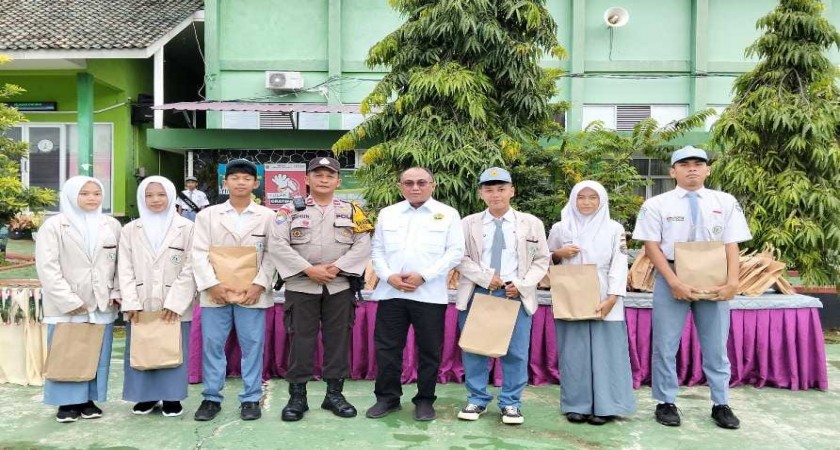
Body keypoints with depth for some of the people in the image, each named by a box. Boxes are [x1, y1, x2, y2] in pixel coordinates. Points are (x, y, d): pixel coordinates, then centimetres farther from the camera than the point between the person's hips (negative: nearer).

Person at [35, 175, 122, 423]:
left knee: (97, 355, 6)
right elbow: (47, 267, -8)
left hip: (102, 304, 3)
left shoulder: (112, 225, 8)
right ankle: (67, 402, 12)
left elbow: (119, 263, 9)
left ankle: (88, 400, 17)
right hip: (66, 305, -3)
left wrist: (116, 293, -2)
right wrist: (70, 301, -13)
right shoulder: (54, 225, -2)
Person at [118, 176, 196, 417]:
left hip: (174, 305, -2)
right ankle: (146, 396, 21)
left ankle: (172, 398, 16)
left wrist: (175, 303, -12)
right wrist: (131, 303, -7)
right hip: (140, 305, 3)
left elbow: (190, 268, -5)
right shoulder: (130, 230, 9)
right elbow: (125, 269, 4)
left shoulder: (187, 228, 0)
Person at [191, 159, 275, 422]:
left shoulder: (267, 216, 6)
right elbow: (199, 253, 1)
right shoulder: (207, 215, 7)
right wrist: (212, 284, -10)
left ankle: (251, 399, 14)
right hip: (215, 292, 1)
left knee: (252, 345, 3)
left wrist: (259, 285, -10)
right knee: (212, 344, 5)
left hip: (252, 292, -1)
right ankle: (212, 398, 18)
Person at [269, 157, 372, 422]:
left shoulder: (351, 211, 6)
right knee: (301, 341, 3)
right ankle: (297, 397, 15)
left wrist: (336, 267, -15)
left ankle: (334, 394, 20)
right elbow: (278, 244, -9)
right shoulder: (290, 210, 2)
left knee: (338, 340, 8)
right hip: (301, 286, -1)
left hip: (340, 287, 2)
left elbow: (363, 245, -2)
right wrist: (309, 269, -16)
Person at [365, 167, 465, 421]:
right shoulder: (387, 214, 13)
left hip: (430, 294, -2)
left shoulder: (448, 214, 3)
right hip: (391, 292, 2)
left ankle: (425, 400, 20)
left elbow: (455, 252, -4)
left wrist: (423, 276, -13)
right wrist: (389, 276, -8)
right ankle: (387, 397, 20)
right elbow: (377, 250, 10)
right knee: (387, 347, 6)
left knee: (429, 350, 5)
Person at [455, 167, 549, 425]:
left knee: (515, 352, 4)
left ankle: (511, 403, 18)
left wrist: (521, 284, -8)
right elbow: (460, 258, 0)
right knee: (474, 348, 6)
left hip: (516, 295, 0)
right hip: (477, 293, 0)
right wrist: (486, 278, -13)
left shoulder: (531, 224, 6)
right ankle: (477, 399, 21)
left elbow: (542, 260, 6)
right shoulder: (468, 224, 6)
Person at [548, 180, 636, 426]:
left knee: (604, 351, 0)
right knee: (574, 351, 3)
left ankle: (603, 406, 8)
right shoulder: (560, 228, 7)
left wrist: (612, 298, -14)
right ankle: (576, 405, 12)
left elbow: (619, 265, -2)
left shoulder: (614, 229, 4)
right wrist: (559, 253, -7)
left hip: (604, 301, -1)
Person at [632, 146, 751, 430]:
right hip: (670, 280, -2)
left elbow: (731, 245, 0)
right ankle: (666, 403, 20)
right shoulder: (657, 204, -3)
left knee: (716, 345, 12)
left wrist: (732, 281, -14)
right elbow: (652, 247, -7)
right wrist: (674, 282, -16)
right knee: (666, 345, 5)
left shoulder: (726, 202, 3)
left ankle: (721, 405, 26)